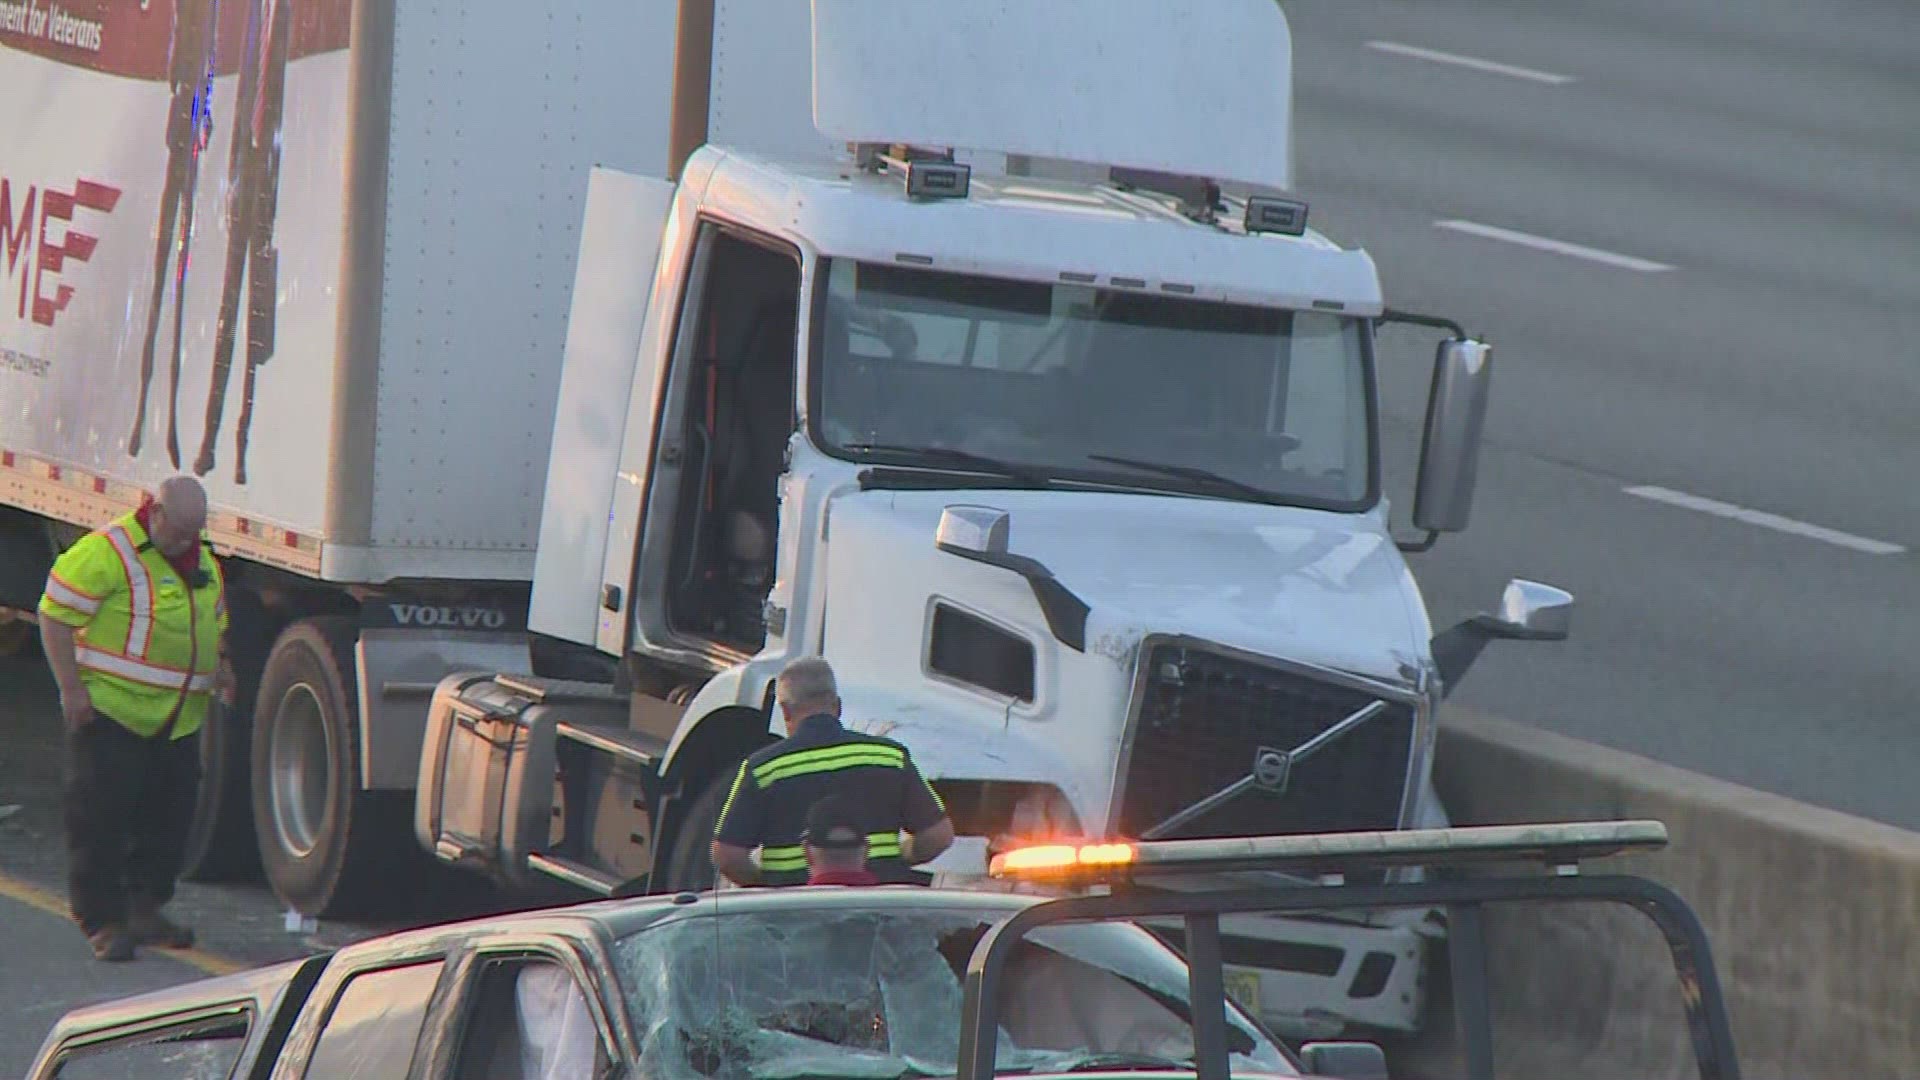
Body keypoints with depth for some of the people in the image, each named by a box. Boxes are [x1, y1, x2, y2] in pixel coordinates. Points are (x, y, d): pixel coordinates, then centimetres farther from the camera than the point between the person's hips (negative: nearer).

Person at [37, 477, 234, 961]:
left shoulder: (203, 562, 13)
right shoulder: (107, 552, -12)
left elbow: (213, 625, 29)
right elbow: (55, 616, -13)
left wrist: (219, 663, 8)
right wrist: (71, 688, -17)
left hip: (178, 717, 7)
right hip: (111, 709, -7)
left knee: (169, 815, 9)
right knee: (102, 817, -6)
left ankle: (145, 909, 21)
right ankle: (102, 921, -2)